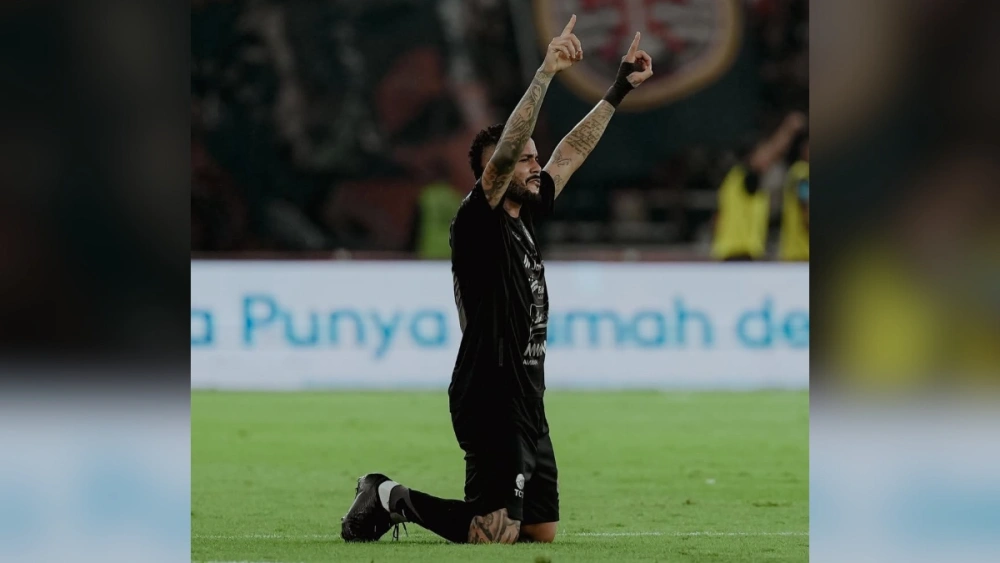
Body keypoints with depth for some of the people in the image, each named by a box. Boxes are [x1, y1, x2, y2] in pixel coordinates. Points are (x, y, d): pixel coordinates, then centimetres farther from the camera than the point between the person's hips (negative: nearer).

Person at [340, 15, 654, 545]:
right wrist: (545, 73, -30)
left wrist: (619, 89, 23)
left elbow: (571, 153, 23)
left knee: (541, 534, 10)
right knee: (497, 537, -18)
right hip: (493, 403, -9)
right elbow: (503, 153, -24)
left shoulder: (524, 218, 15)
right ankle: (392, 499, 3)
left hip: (527, 408, 9)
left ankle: (394, 498, 19)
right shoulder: (478, 222, -9)